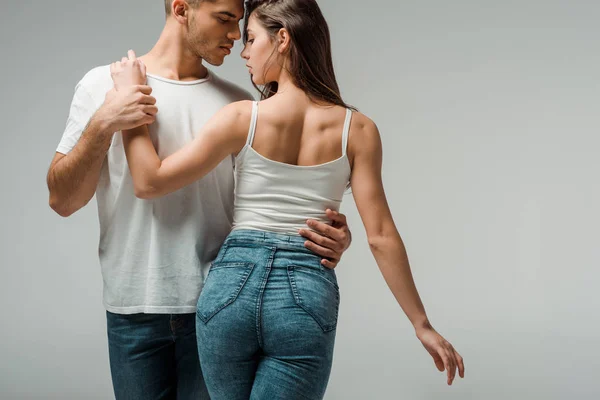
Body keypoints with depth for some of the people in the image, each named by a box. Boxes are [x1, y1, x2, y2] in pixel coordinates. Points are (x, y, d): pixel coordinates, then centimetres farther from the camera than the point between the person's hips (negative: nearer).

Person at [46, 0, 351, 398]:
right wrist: (102, 125, -17)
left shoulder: (239, 104, 6)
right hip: (134, 307, -1)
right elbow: (62, 200, -2)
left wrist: (332, 235, -15)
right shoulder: (103, 84, 1)